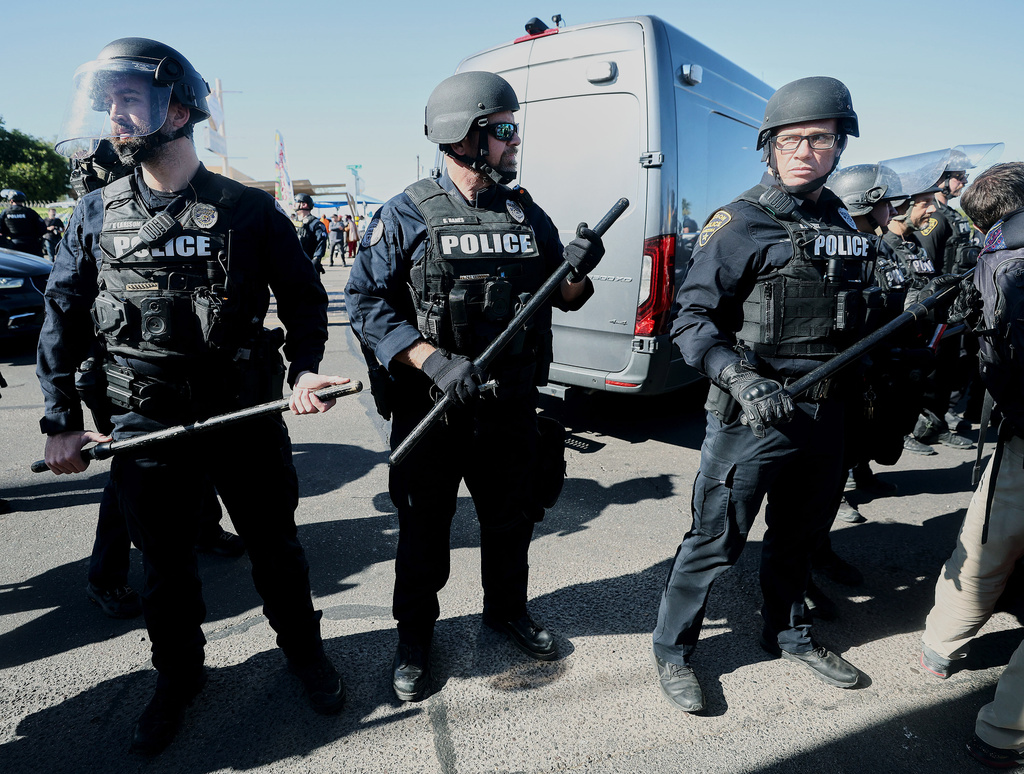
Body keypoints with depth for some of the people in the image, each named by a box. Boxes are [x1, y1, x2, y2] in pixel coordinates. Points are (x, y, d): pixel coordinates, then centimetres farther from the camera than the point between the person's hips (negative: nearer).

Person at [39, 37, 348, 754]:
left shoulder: (249, 210, -4)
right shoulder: (97, 215, 3)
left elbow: (305, 298, 3)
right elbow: (62, 320, 8)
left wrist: (304, 369, -12)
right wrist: (62, 421, 5)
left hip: (248, 420, -2)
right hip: (146, 428, 2)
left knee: (275, 548, 13)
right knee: (165, 566, 16)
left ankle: (304, 649, 38)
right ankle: (178, 678, 41)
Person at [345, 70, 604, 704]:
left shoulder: (529, 215, 6)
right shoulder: (408, 216, -8)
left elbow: (564, 299, 12)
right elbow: (365, 300, -12)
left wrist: (578, 272, -12)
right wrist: (433, 361, -23)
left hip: (513, 408, 4)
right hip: (431, 411, -4)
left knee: (512, 517, 19)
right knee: (425, 528, 13)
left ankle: (508, 610, 45)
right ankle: (415, 634, 36)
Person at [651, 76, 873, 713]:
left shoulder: (842, 223, 11)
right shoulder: (742, 224, -11)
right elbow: (692, 317, -15)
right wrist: (741, 379, -27)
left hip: (826, 414, 7)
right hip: (754, 416, -7)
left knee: (801, 534, 21)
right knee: (717, 541, 2)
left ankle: (789, 634, 44)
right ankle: (673, 650, 22)